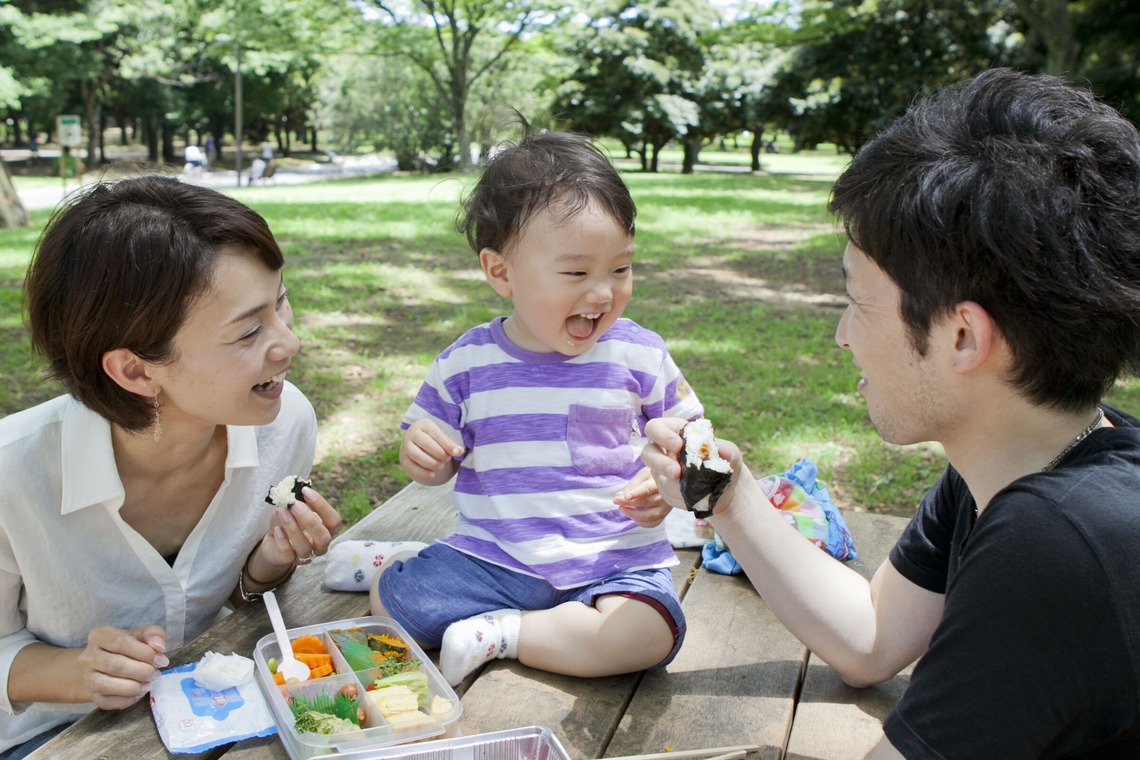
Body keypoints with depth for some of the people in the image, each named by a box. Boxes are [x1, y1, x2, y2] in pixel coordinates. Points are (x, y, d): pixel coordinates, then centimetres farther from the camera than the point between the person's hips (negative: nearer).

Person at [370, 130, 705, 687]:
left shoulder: (639, 355, -4)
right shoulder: (466, 363, -2)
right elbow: (436, 465, 8)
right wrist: (418, 452, -16)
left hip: (615, 561, 0)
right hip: (491, 556, 1)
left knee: (647, 634, -28)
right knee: (391, 595, -13)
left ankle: (498, 633, -9)